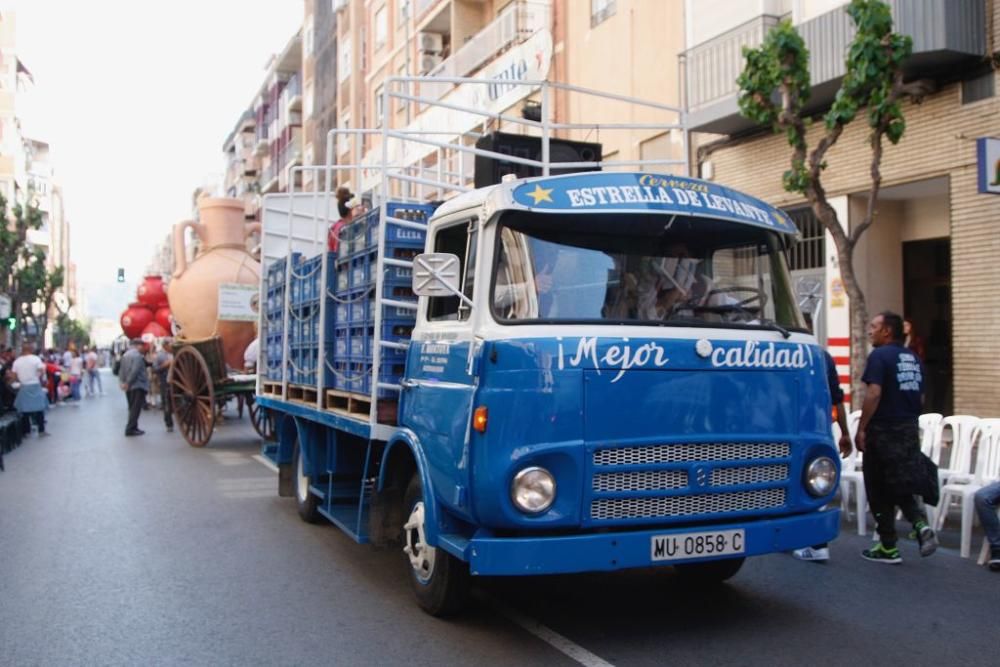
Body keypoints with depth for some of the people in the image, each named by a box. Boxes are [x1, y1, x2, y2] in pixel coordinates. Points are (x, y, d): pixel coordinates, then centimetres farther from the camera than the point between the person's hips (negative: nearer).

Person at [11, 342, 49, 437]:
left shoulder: (17, 361, 2)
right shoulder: (36, 359, -7)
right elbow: (42, 372, -13)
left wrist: (21, 380, 15)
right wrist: (38, 378, 5)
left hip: (23, 387, 2)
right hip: (35, 386, -2)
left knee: (25, 410, 9)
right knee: (39, 409, 3)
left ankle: (26, 431, 12)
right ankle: (41, 431, 2)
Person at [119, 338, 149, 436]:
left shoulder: (125, 355, 14)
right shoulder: (137, 355, -15)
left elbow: (122, 370, 15)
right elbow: (135, 371, -22)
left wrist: (123, 381, 12)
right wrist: (128, 383, -17)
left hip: (129, 386, 9)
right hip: (138, 385, -9)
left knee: (132, 408, 15)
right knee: (136, 408, -7)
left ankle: (132, 428, 18)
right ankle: (130, 428, -10)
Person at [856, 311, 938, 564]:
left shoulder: (880, 356, -12)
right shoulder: (914, 359, 12)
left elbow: (874, 393, -20)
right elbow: (920, 397, 17)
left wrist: (861, 429, -16)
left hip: (883, 431, -7)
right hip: (909, 430, 7)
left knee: (881, 491, 3)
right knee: (904, 485, 17)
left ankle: (888, 548, 9)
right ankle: (921, 524, -7)